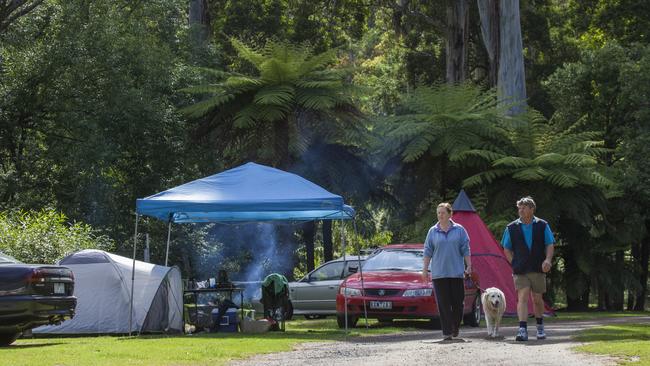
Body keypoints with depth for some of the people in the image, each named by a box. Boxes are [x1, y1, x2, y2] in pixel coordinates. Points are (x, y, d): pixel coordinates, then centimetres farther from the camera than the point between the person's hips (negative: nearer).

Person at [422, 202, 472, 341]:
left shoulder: (459, 230, 5)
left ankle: (455, 328, 23)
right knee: (443, 303, -2)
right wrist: (424, 269, 4)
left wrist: (469, 266, 1)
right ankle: (447, 332, 0)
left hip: (456, 272, 0)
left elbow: (465, 250, 7)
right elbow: (428, 252, 9)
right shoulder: (433, 232, 6)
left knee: (457, 302, 1)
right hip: (439, 273, 0)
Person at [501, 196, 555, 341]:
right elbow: (507, 249, 12)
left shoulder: (542, 226, 4)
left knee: (537, 299, 11)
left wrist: (548, 260, -14)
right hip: (520, 271, -1)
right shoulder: (512, 228, 4)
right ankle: (523, 329, -20)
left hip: (538, 269, 1)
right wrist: (514, 264, 2)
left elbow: (550, 245, 4)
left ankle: (540, 327, 31)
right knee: (522, 297, -14)